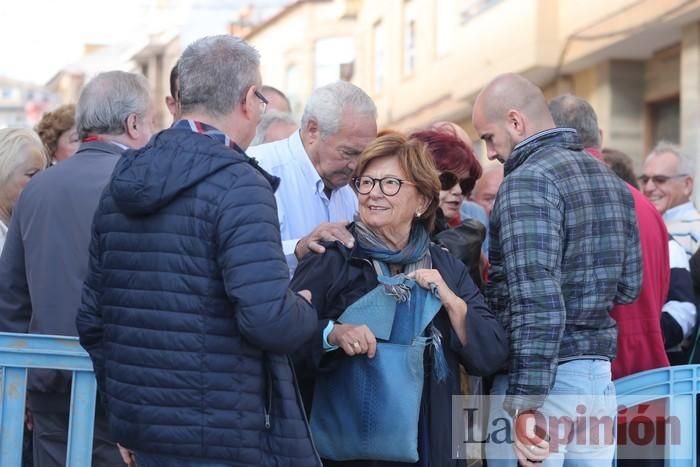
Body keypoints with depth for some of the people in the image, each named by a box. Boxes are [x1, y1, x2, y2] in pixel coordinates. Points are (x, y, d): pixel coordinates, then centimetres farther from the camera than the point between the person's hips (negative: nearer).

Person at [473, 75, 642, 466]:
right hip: (599, 374, 8)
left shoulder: (529, 180, -13)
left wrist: (525, 405, -23)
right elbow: (629, 286, 18)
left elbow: (537, 300, -22)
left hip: (544, 377, -8)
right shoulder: (612, 181, 13)